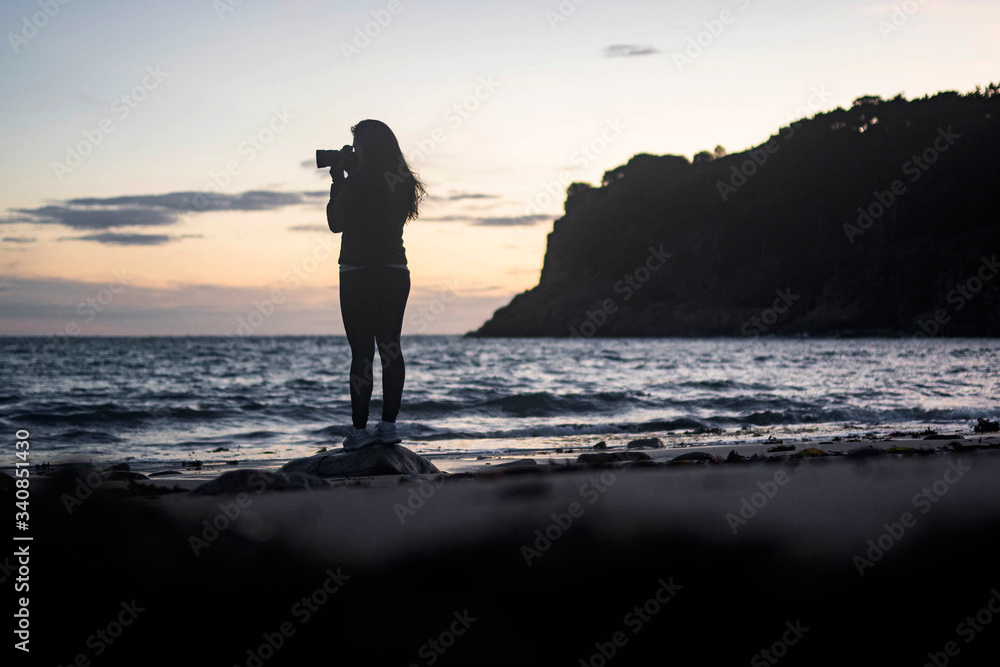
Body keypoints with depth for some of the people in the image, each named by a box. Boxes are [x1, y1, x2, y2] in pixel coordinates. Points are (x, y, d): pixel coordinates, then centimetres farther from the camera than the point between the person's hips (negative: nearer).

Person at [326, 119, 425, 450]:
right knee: (390, 346, 10)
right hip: (395, 272, 5)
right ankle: (389, 425, 8)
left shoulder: (357, 181, -13)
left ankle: (359, 429, -3)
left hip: (358, 274, -5)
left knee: (362, 351, -4)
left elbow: (336, 223, -2)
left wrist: (338, 181, 4)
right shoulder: (404, 181, 5)